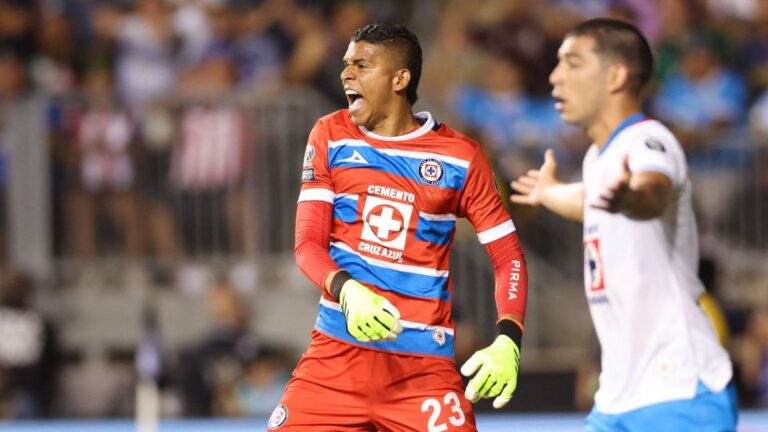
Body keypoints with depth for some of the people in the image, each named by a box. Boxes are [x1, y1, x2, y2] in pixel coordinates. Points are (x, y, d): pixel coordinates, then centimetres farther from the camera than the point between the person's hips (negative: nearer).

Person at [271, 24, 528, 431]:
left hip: (425, 362, -2)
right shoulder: (331, 137, 5)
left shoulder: (459, 156, -1)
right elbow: (307, 243, -1)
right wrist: (347, 291, -23)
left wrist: (508, 341, -14)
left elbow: (507, 255, 2)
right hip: (339, 349, 2)